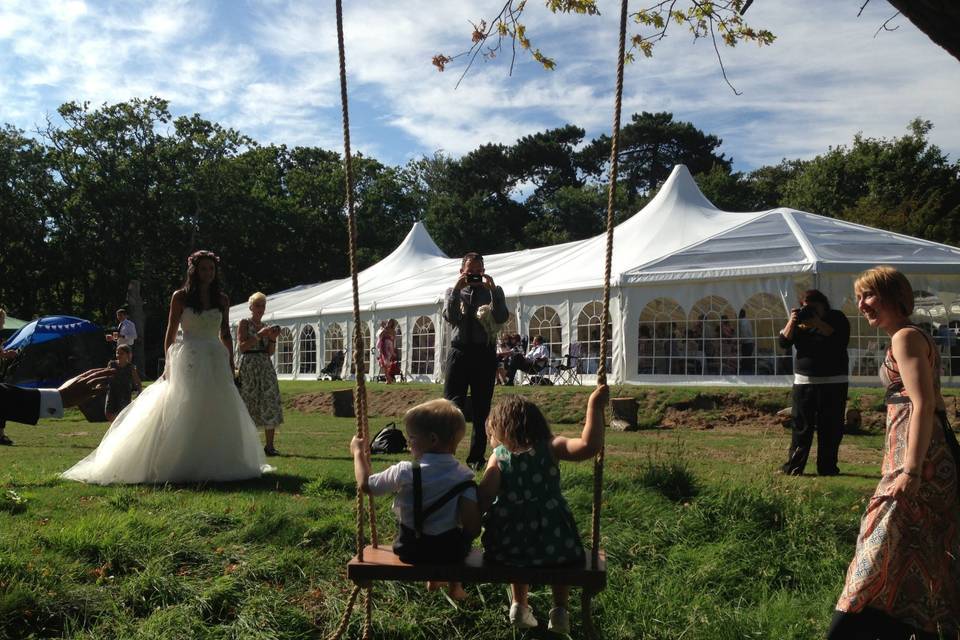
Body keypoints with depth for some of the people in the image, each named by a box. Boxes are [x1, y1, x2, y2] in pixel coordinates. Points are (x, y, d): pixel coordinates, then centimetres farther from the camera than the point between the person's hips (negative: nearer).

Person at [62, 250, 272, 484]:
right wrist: (169, 365, -3)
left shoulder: (222, 299, 10)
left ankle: (215, 464, 14)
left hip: (216, 360, 4)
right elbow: (171, 333, 3)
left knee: (219, 414, 4)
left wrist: (231, 364, 11)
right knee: (182, 414, -5)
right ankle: (181, 465, 1)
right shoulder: (180, 297, 2)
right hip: (189, 359, -3)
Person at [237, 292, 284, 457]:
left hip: (266, 366, 5)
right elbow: (241, 347, -10)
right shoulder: (244, 323, 1)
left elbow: (270, 352, 14)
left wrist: (273, 338, -3)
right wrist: (259, 335, -16)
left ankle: (269, 445, -1)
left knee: (270, 403, -2)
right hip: (249, 366, -5)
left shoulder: (265, 326, 16)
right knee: (248, 404, -3)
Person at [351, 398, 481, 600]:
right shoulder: (463, 475, -13)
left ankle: (433, 579, 38)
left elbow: (366, 485, -5)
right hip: (451, 551, 1)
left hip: (410, 550, -1)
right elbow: (472, 524, -19)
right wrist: (464, 543, 1)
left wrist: (359, 452, 9)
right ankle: (455, 585, 35)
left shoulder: (405, 472, -19)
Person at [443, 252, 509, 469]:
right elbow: (450, 316, -7)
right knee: (452, 403, -8)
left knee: (481, 408, 5)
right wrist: (457, 288, -13)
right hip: (459, 351, 0)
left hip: (484, 353, 1)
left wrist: (492, 289, -13)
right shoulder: (454, 292, 12)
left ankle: (476, 457, 13)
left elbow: (502, 318, -7)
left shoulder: (493, 292, 10)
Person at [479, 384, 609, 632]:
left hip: (505, 547, 1)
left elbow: (483, 499, -12)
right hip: (552, 545, -1)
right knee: (564, 550, 35)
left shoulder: (498, 456, -1)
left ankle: (519, 606, 40)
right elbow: (588, 446, -19)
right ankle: (559, 610, 26)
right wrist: (595, 406, -11)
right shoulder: (550, 447, -2)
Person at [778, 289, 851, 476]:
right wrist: (792, 321, -13)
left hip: (833, 383, -2)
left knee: (831, 428, 0)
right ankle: (793, 467, 2)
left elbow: (842, 340, -16)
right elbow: (784, 342, 0)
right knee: (801, 427, 1)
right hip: (804, 381, 2)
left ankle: (827, 467, 8)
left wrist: (818, 323, -21)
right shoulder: (799, 321, 11)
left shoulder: (837, 318, 2)